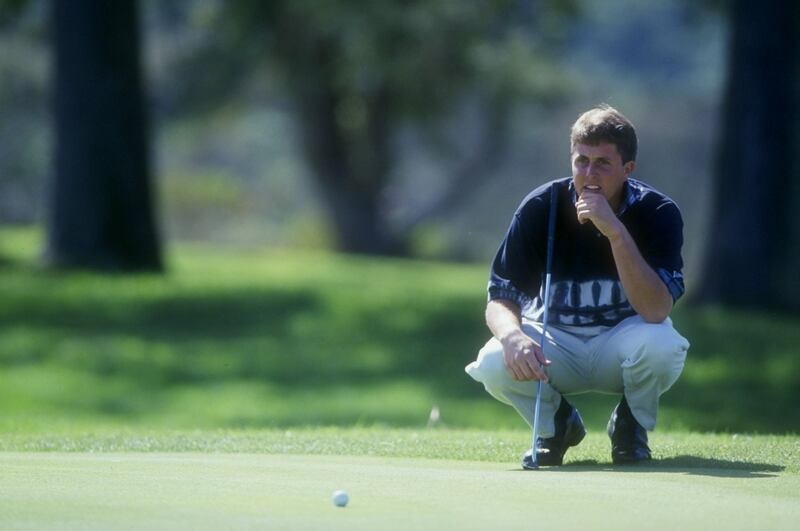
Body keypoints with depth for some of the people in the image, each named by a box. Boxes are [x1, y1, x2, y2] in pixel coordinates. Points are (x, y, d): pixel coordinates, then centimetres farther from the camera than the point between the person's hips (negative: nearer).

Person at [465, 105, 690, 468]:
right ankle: (556, 422, 5)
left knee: (660, 343, -35)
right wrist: (512, 336, -37)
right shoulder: (540, 209, -14)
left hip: (620, 345, -1)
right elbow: (501, 299, -13)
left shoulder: (657, 213, -18)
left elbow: (656, 311, -31)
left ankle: (631, 425, 0)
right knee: (494, 363, -30)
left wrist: (616, 233, -40)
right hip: (555, 345, 1)